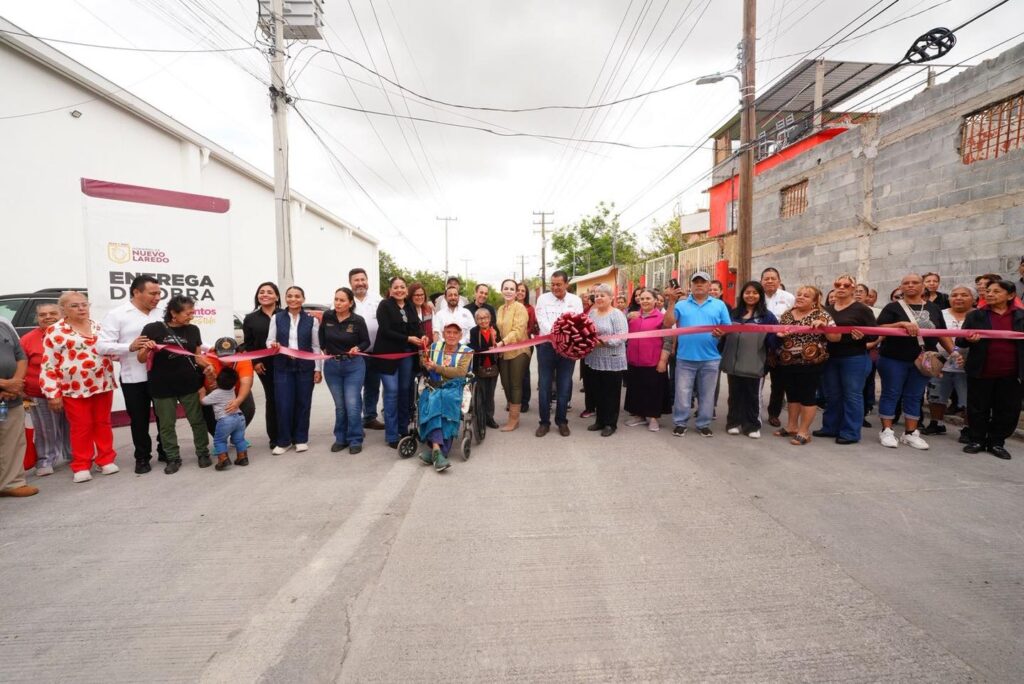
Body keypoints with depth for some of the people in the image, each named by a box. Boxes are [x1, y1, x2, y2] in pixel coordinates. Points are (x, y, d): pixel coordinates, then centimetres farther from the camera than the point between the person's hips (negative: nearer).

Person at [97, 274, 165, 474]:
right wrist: (130, 347, -22)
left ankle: (165, 451, 27)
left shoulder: (161, 313, 7)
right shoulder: (116, 314, -4)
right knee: (139, 420, 9)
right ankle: (142, 458, 23)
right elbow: (101, 346, -9)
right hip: (134, 378, -3)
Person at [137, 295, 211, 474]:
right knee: (166, 424, 10)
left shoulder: (193, 330, 3)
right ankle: (173, 458, 24)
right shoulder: (153, 329, -7)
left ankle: (203, 453, 22)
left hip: (190, 384, 2)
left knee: (198, 420, 7)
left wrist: (206, 363, -4)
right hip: (163, 387, -2)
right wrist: (145, 349, -21)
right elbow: (141, 359, -2)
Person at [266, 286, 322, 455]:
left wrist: (318, 369, 0)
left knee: (303, 404, 6)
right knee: (283, 405, -1)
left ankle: (301, 439, 20)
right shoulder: (277, 318, 4)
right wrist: (273, 345, -18)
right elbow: (269, 340, 6)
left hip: (305, 367, 0)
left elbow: (316, 346, 3)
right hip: (283, 367, 0)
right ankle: (284, 441, 15)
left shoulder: (312, 319, 2)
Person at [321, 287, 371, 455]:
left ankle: (355, 440, 9)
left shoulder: (358, 320, -11)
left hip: (354, 366, -3)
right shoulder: (327, 316, -3)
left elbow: (366, 341, -3)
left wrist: (358, 349, -21)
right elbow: (322, 336, 15)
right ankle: (341, 438, 26)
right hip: (332, 366, 3)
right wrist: (324, 350, 7)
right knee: (339, 406, 13)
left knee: (352, 405, -5)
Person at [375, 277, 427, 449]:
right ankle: (392, 436, 2)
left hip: (407, 354, 5)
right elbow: (385, 331, -14)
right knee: (392, 392, -6)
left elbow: (416, 325, 6)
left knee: (405, 390, 9)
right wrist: (408, 338, -20)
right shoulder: (384, 305, -5)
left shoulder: (410, 306, 11)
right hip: (388, 354, -5)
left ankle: (403, 429, 21)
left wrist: (421, 337, -16)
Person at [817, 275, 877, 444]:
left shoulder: (862, 309, -4)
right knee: (832, 394, 12)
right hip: (830, 358, 5)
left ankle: (851, 432, 10)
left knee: (852, 395, 1)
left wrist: (863, 336, -25)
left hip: (854, 358, -5)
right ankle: (830, 427, 24)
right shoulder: (827, 309, 11)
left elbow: (874, 335, -6)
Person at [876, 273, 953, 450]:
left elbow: (942, 334, 14)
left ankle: (911, 433, 18)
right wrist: (901, 324, -26)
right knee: (891, 394, 2)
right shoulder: (893, 307, -2)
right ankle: (887, 431, 8)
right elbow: (879, 329, -13)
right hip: (894, 359, -4)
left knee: (914, 397, 10)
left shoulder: (933, 308, 11)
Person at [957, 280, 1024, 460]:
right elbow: (960, 341, -2)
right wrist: (968, 339, -23)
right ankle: (977, 440, 20)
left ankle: (997, 442, 22)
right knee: (978, 408, 7)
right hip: (981, 371, -2)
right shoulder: (976, 315, 1)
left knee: (1008, 410, 8)